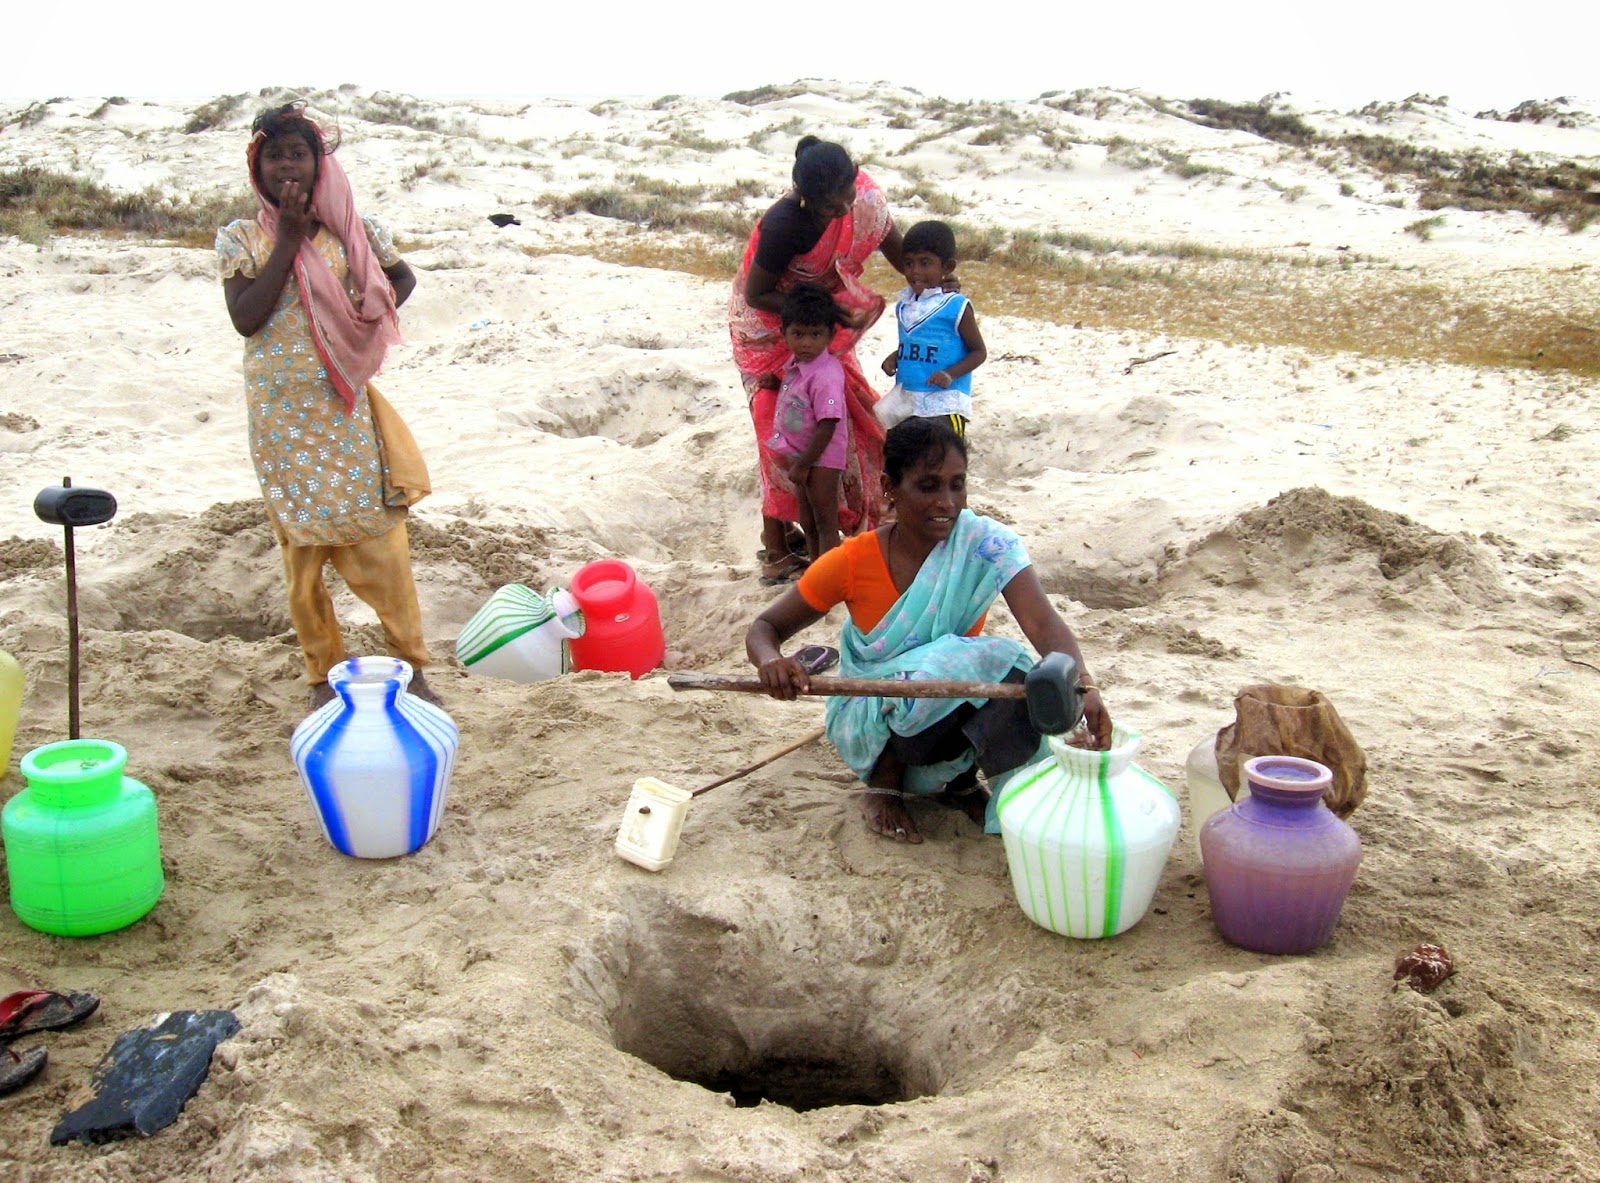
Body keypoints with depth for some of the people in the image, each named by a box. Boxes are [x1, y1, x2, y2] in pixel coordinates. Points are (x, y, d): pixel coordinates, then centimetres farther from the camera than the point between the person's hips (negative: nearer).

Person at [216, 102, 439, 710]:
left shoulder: (353, 227, 3)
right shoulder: (241, 239, 2)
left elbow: (403, 276, 19)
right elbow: (245, 318, -12)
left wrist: (370, 317, 0)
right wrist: (288, 237, -12)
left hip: (346, 409, 0)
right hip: (282, 415, 0)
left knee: (380, 537, 0)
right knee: (302, 546, 7)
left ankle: (412, 665, 12)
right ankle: (323, 673, 19)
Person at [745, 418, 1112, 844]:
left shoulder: (985, 544, -15)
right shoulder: (852, 563, -15)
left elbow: (1043, 623, -29)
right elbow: (764, 628, -7)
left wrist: (1084, 685, -50)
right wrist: (771, 660, -32)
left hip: (951, 724, 1)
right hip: (868, 723, -1)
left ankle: (958, 779, -1)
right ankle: (883, 785, -6)